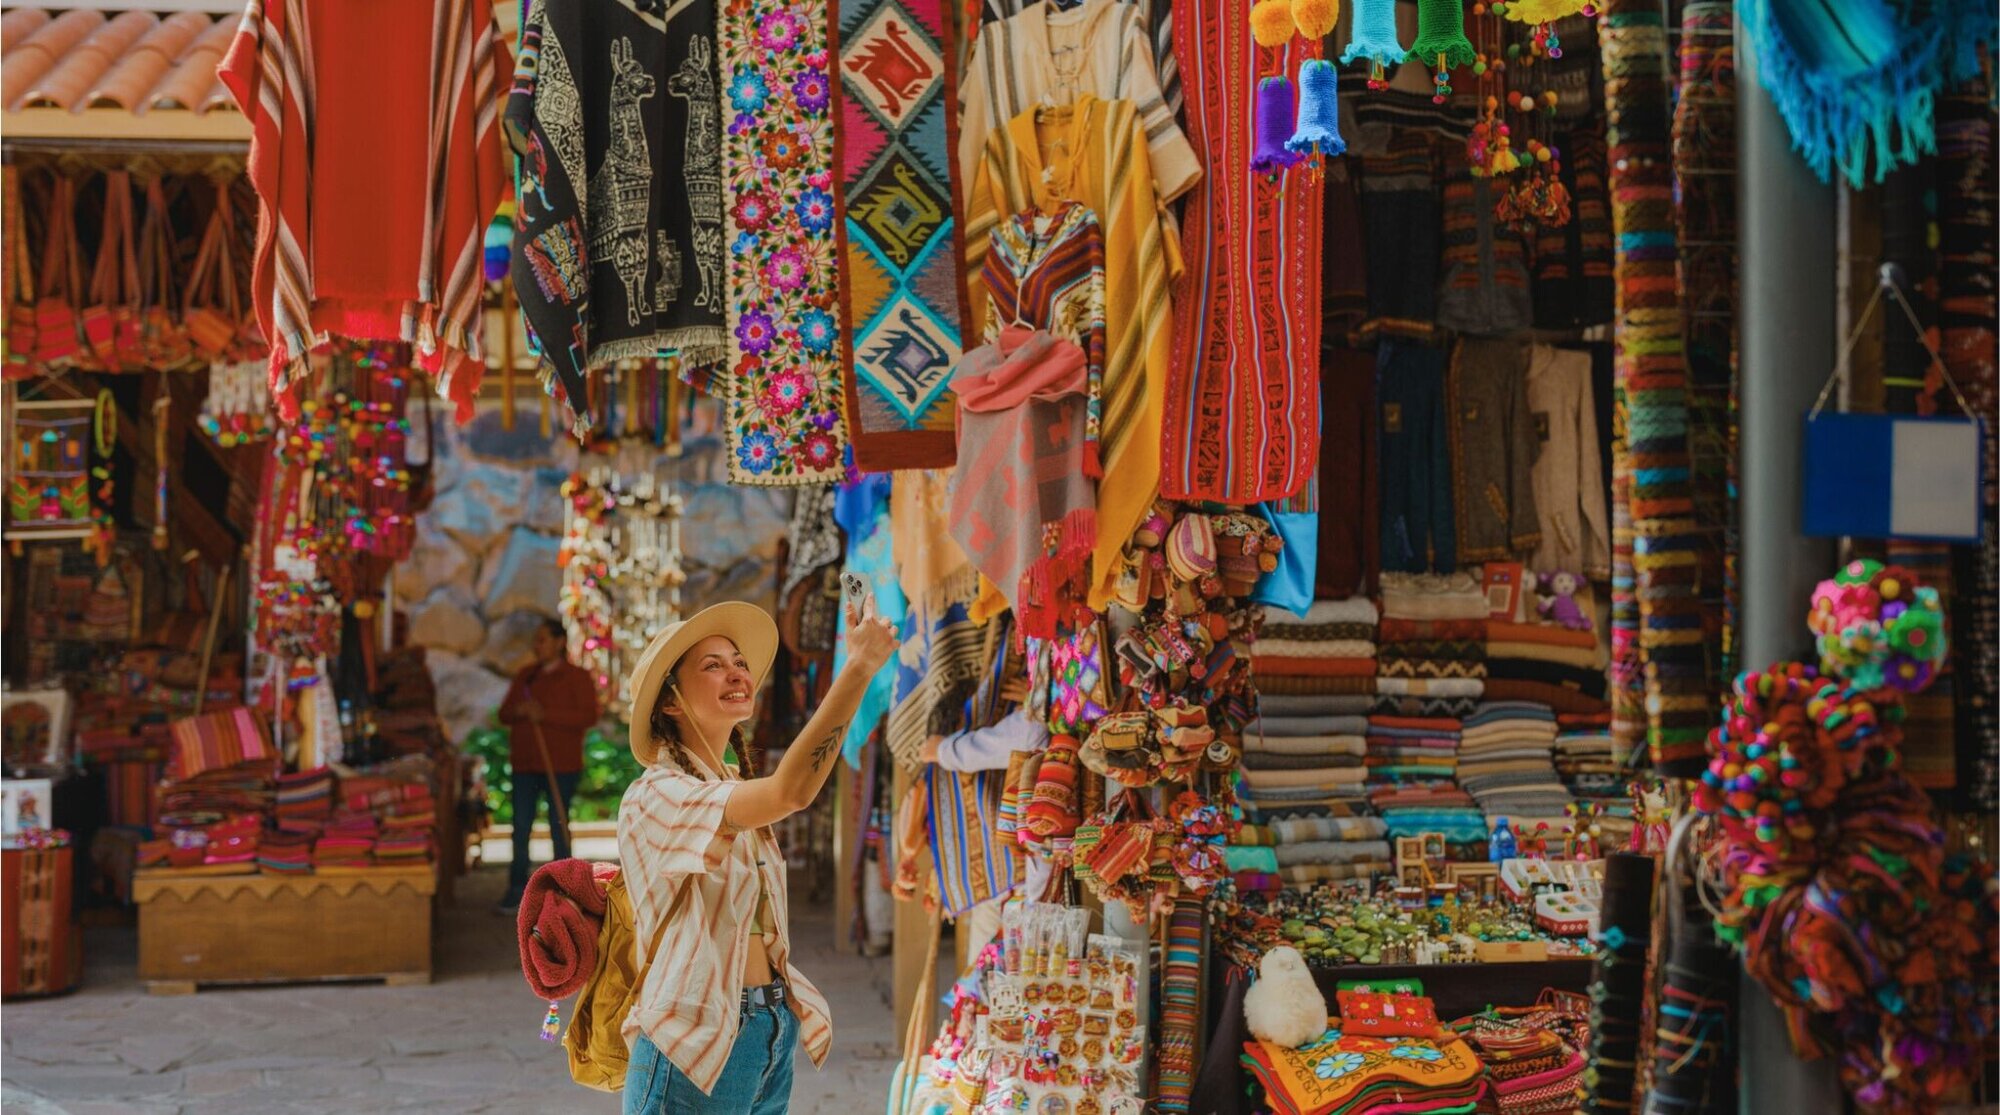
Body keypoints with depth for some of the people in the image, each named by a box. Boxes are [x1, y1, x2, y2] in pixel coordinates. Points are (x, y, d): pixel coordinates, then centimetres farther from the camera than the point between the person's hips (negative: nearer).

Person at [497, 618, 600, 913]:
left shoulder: (577, 677, -2)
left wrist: (546, 714, -20)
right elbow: (504, 713, 15)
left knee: (559, 827, 3)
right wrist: (517, 712, -9)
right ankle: (517, 890, 8)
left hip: (561, 766, -4)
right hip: (525, 764, 4)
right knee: (520, 827, 2)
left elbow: (588, 716, -14)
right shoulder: (525, 675, 14)